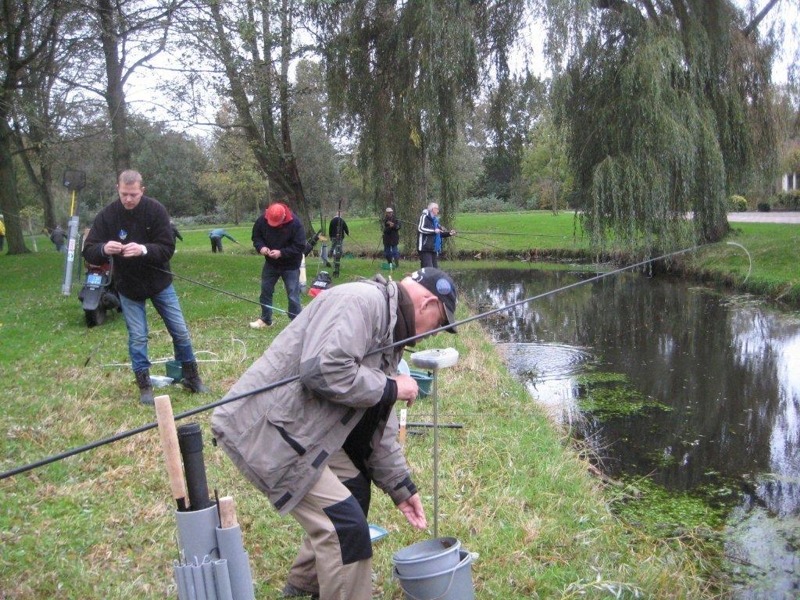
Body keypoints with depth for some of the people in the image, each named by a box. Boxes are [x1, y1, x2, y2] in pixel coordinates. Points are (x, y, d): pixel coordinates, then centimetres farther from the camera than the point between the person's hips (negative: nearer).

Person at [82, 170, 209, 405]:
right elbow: (88, 252, -15)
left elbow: (168, 248, -20)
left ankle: (191, 377, 22)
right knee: (137, 337, 2)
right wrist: (104, 249, -38)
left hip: (159, 282, 0)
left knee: (180, 331, 6)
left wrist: (144, 250, -39)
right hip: (128, 287, 0)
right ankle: (144, 386, 16)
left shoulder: (155, 210, -16)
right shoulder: (107, 215, -14)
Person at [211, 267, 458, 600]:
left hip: (299, 427, 11)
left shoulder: (390, 329, 15)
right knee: (346, 526, -11)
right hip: (264, 430, -11)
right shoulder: (362, 301, -17)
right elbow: (323, 370, -31)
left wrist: (401, 487, 20)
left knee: (354, 490, 23)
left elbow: (377, 423, 20)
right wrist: (390, 387, -16)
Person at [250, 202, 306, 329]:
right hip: (270, 263, 5)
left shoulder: (294, 223, -25)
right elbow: (256, 237, 3)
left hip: (290, 265, -5)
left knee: (293, 296, -6)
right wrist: (261, 247, -19)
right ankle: (265, 319, 32)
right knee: (265, 291, 15)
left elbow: (300, 247, -21)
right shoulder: (262, 220, -14)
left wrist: (281, 253, -29)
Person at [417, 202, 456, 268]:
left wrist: (449, 233, 10)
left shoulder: (435, 219, 19)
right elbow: (421, 228, -19)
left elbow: (440, 233, 26)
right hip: (425, 248, -9)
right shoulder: (424, 217, -5)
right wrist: (434, 231, -19)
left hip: (434, 249, 9)